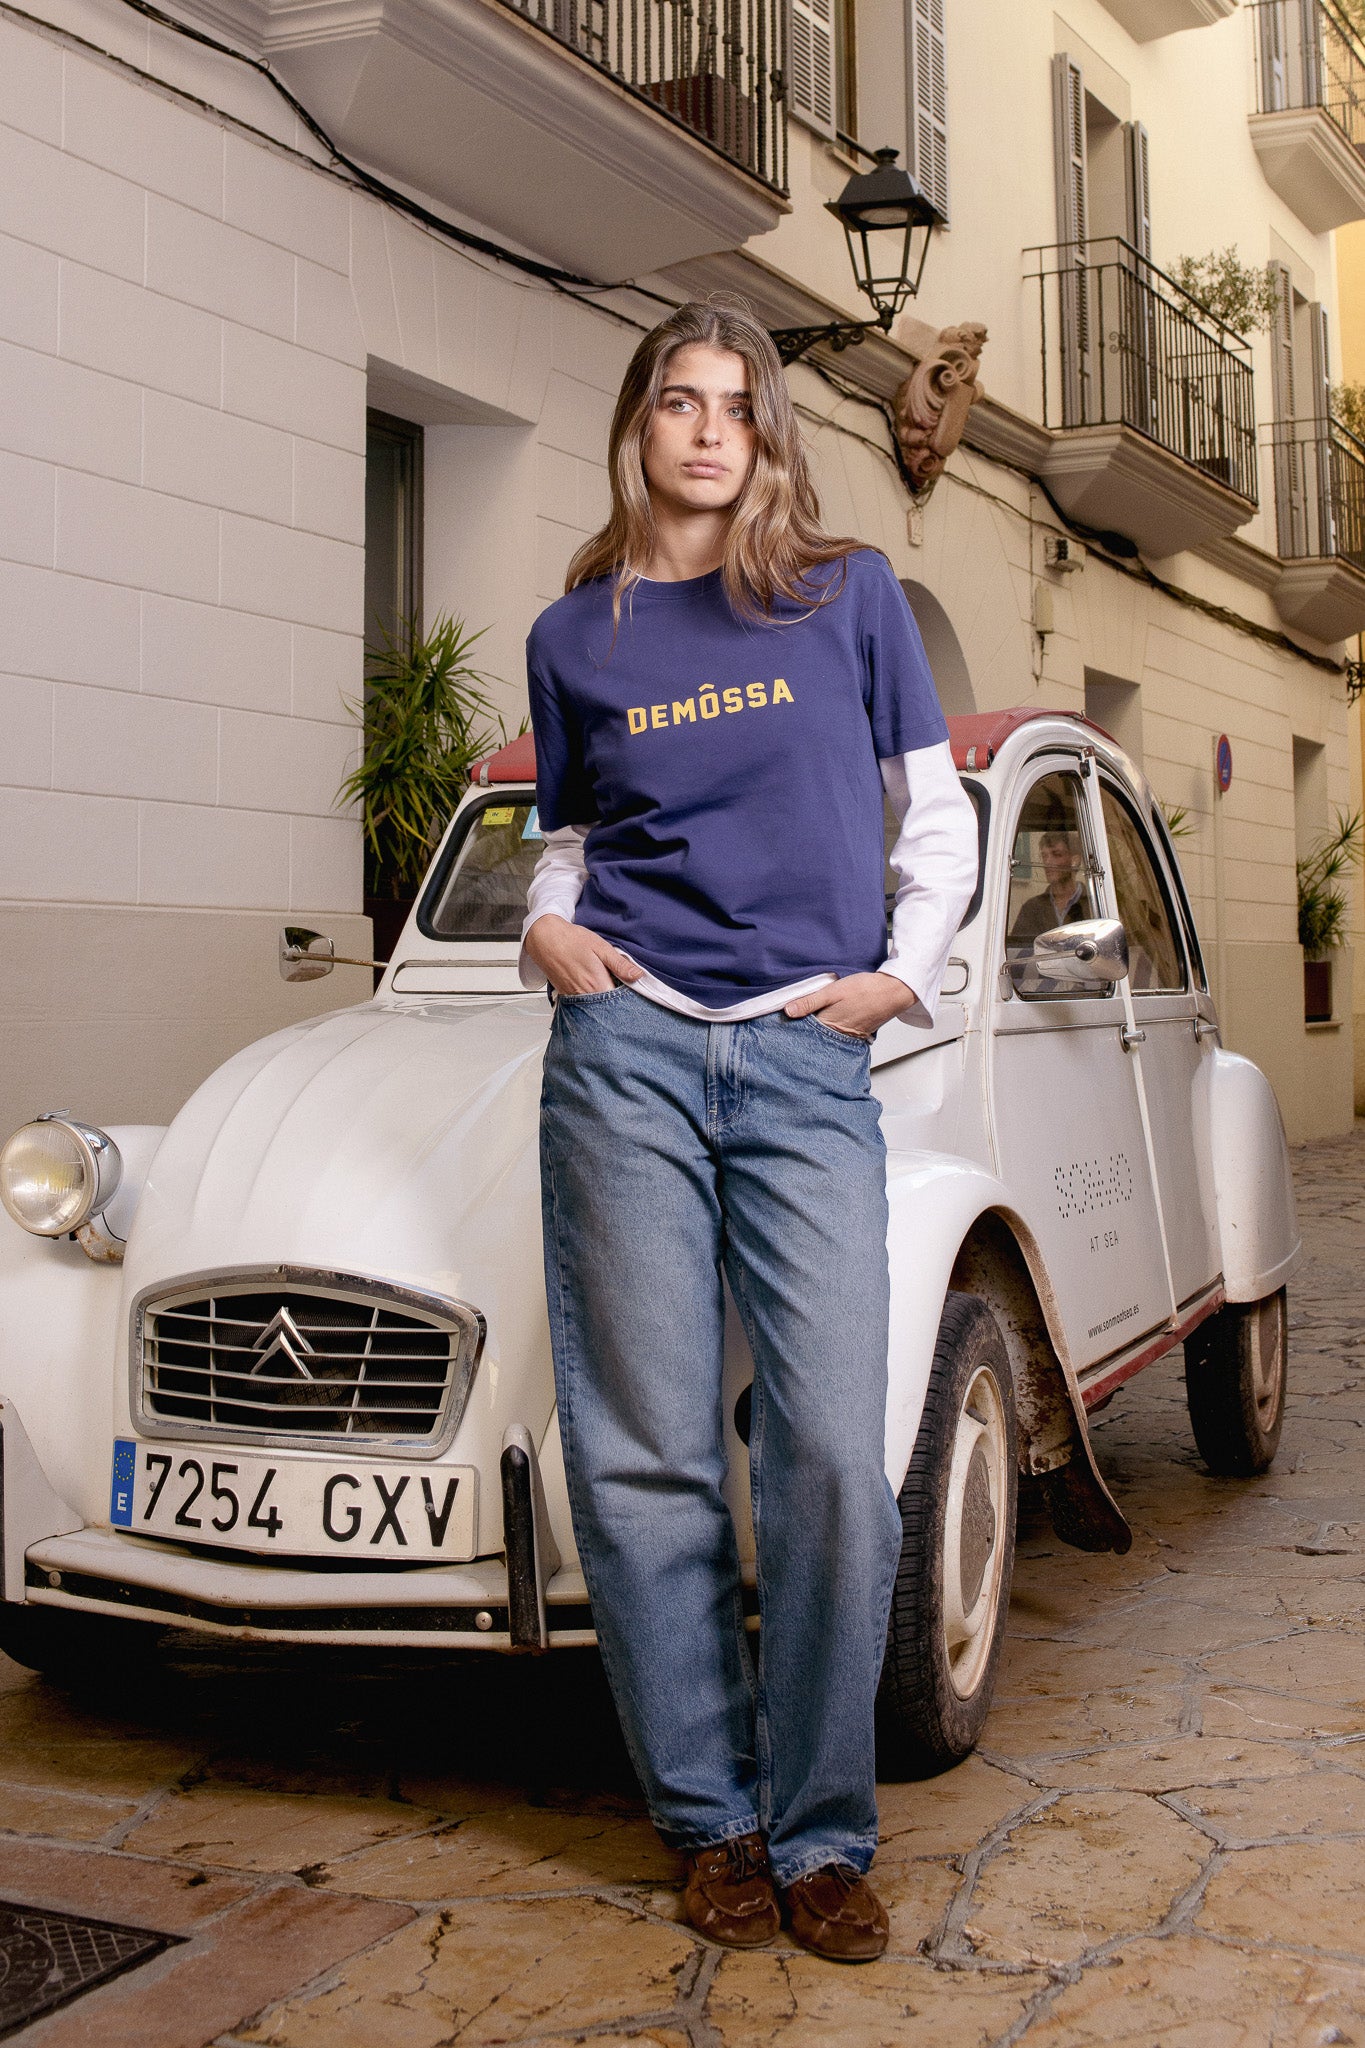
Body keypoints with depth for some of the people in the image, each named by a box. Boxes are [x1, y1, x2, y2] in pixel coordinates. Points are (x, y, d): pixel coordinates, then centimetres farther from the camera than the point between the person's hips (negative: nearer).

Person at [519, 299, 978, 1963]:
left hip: (808, 1060, -1)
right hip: (628, 1045, 1)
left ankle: (823, 1834, 8)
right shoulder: (574, 635, 12)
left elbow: (935, 809, 13)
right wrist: (550, 929, 1)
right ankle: (711, 1818, 15)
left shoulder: (849, 593, 9)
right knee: (646, 1453, 1)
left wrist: (905, 972, 1)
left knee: (831, 1455, -7)